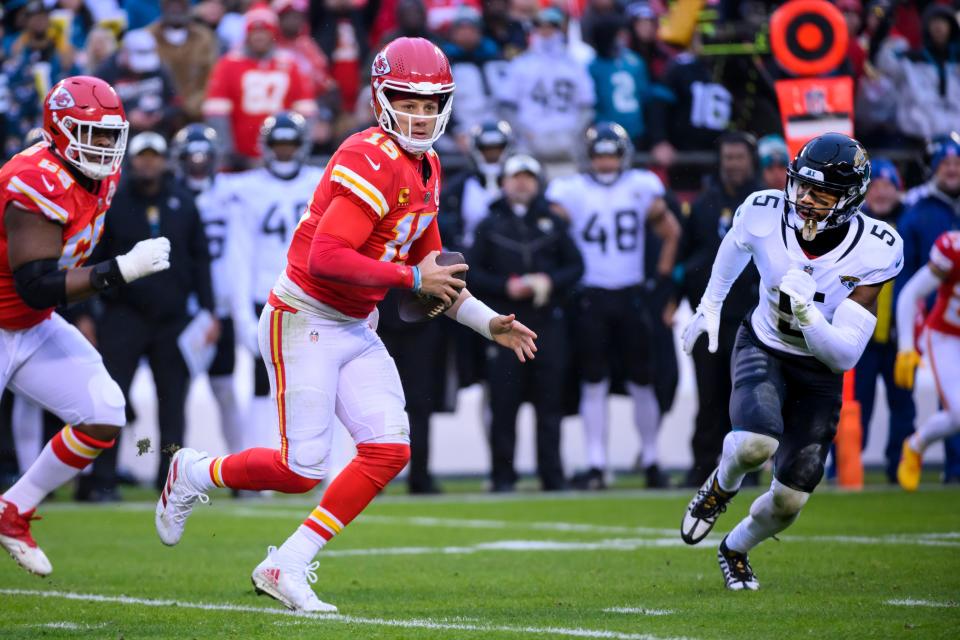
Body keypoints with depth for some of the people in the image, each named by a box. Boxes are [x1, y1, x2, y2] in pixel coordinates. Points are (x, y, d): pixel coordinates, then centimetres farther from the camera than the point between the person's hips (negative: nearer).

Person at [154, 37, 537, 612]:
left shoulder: (427, 169, 10)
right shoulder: (371, 162, -20)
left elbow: (431, 270, 21)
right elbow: (325, 259, -28)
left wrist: (489, 322, 14)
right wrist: (411, 278, -22)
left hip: (356, 330, 9)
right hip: (304, 321, -9)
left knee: (389, 451, -6)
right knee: (303, 469, -8)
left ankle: (287, 567, 0)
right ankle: (194, 474, 21)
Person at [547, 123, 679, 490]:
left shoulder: (641, 188, 4)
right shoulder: (571, 193, -3)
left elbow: (671, 232, 15)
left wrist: (663, 275, 9)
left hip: (631, 296, 2)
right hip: (591, 298, -2)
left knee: (642, 382, 6)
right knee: (593, 384, -2)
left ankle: (651, 462, 17)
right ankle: (595, 465, -1)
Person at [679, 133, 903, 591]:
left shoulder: (872, 252, -25)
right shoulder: (765, 214, -22)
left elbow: (845, 355, -25)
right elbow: (736, 245, 7)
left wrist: (808, 313, -42)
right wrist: (709, 307, 18)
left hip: (820, 371, 1)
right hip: (763, 349, -1)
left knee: (789, 500, 4)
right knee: (756, 443, -33)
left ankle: (736, 549, 38)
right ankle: (722, 485, 4)